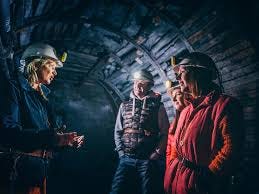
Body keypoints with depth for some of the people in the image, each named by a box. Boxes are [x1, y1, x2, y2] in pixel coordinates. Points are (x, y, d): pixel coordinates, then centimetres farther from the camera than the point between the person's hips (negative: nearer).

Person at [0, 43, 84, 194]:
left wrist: (66, 141, 5)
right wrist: (53, 137, -26)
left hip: (40, 169, 8)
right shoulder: (13, 87, -6)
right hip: (18, 169, -7)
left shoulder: (42, 95, 16)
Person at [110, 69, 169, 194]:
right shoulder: (124, 105, 11)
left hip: (148, 160, -2)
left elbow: (164, 132, 1)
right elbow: (117, 131, 13)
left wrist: (157, 153, -6)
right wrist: (121, 151, 3)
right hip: (126, 158, 2)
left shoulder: (157, 106, 3)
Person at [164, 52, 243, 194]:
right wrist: (171, 170, 6)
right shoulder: (186, 109, 12)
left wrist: (207, 177, -19)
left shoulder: (225, 104, -13)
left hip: (199, 182, -7)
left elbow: (231, 147, -20)